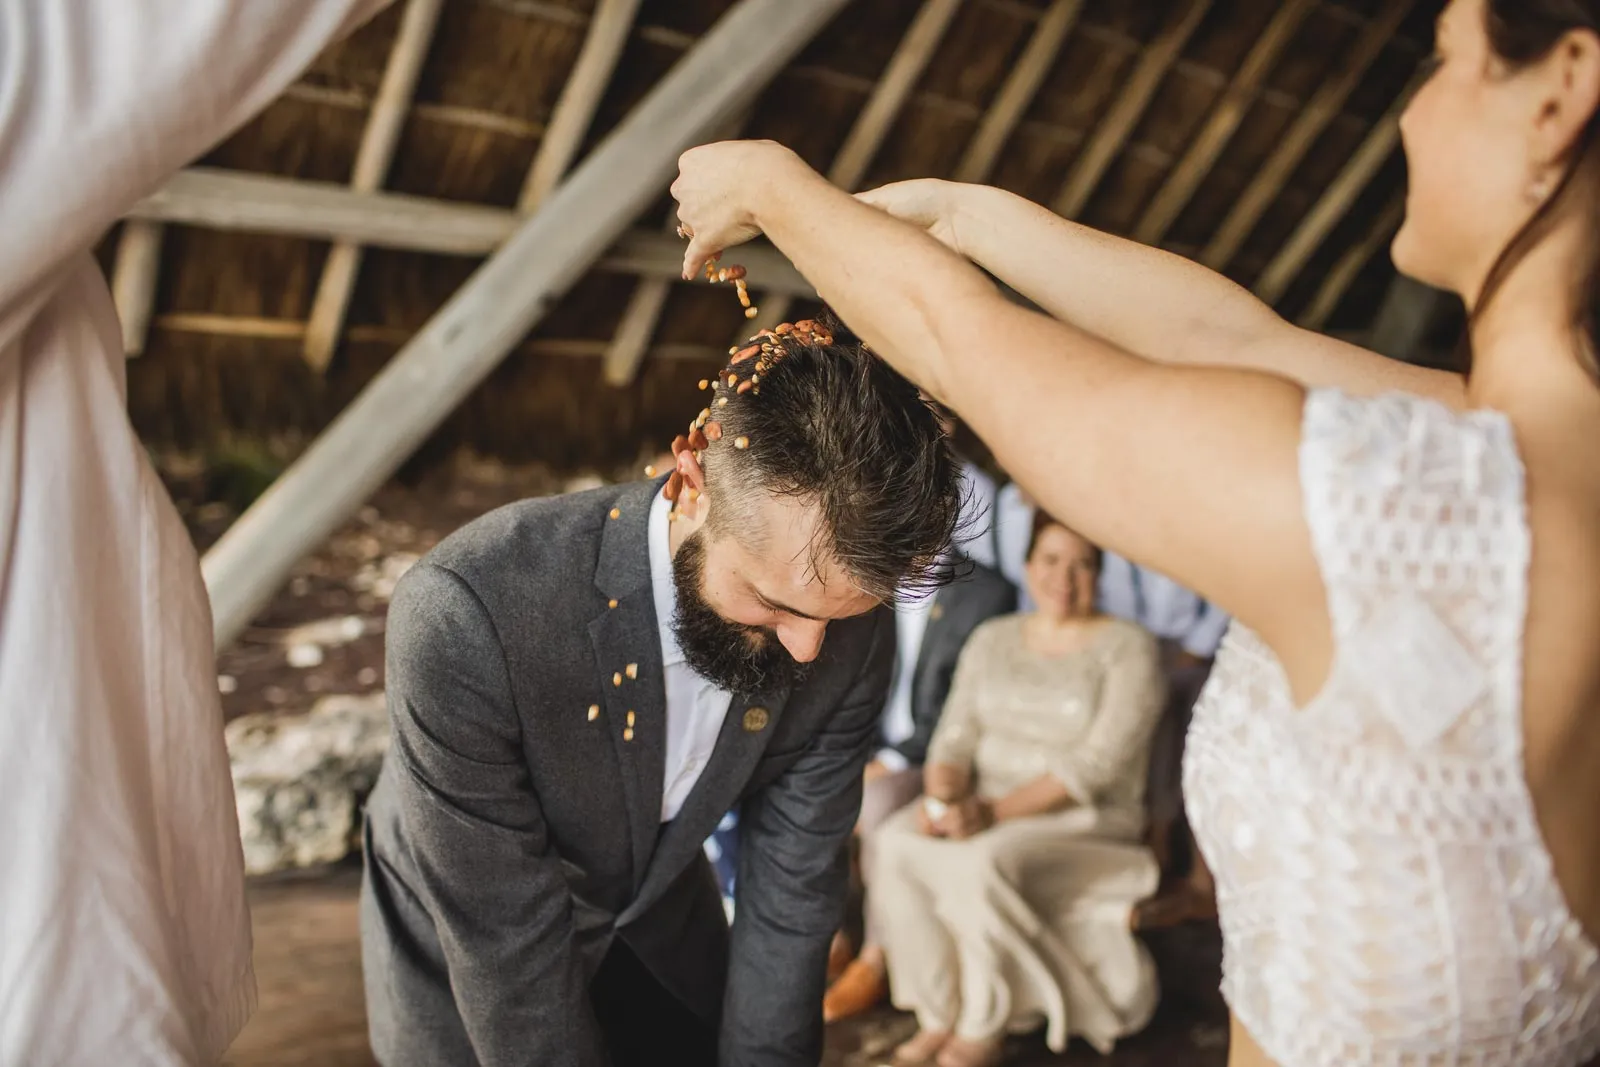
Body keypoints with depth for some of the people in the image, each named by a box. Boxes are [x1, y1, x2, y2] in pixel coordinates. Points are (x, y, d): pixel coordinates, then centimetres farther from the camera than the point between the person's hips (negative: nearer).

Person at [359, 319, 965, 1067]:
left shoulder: (850, 640, -23)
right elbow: (505, 945, -27)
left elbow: (790, 890, -13)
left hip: (658, 925, 3)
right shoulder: (466, 614, -36)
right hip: (471, 960, -3)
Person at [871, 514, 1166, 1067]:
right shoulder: (993, 639, 12)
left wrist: (996, 811, -24)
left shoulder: (1129, 649, -5)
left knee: (981, 861, -34)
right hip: (984, 808, 5)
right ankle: (939, 1016, -11)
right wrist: (945, 798, -16)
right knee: (895, 844, -24)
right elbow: (956, 735, 7)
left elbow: (1098, 762, -15)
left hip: (1084, 820, -4)